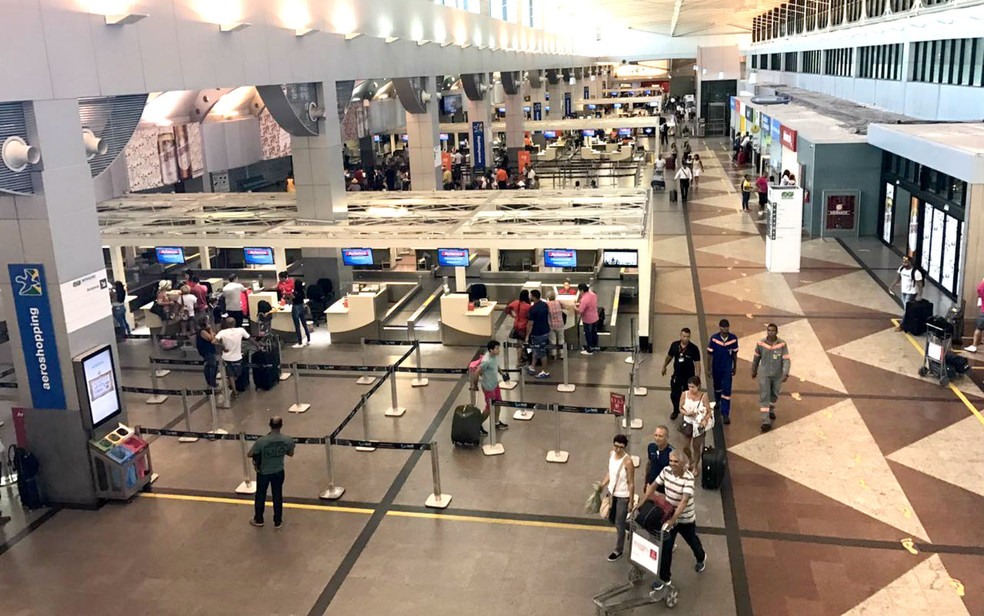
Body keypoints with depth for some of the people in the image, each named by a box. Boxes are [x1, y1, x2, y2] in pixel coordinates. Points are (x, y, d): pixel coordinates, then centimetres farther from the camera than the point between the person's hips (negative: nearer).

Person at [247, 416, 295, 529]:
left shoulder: (261, 441, -29)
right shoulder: (288, 440, -22)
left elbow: (249, 454, -15)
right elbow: (291, 454, -3)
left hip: (263, 473, -1)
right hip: (278, 472, 1)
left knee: (260, 496, 21)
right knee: (277, 496, 19)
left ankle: (258, 520, 39)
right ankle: (278, 522, 32)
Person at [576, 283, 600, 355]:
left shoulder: (584, 299, -31)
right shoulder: (593, 294, -5)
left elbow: (579, 311, -31)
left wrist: (575, 307, -12)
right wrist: (580, 304, 8)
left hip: (588, 320, -8)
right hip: (595, 318, 8)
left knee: (588, 335, 10)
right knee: (594, 332, 25)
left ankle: (589, 350, 22)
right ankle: (595, 346, 43)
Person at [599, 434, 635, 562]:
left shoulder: (628, 461, -27)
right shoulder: (611, 455, -7)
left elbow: (631, 483, -19)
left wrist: (631, 502, -14)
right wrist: (601, 486, 5)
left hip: (623, 496, -7)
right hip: (612, 493, 7)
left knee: (619, 524, 8)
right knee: (611, 518, 23)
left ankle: (618, 550, 28)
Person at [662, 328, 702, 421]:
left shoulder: (693, 348, -18)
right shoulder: (674, 345, -9)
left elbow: (697, 363, -15)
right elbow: (669, 356, 9)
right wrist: (664, 367, 21)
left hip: (689, 376, -2)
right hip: (677, 375, 2)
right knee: (674, 395, 9)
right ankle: (676, 411, 35)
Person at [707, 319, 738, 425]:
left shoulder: (733, 339, -13)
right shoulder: (714, 338, -17)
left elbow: (735, 354, 1)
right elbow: (710, 354, -8)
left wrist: (735, 367, 9)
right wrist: (709, 369, -5)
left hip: (727, 368, -1)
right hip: (716, 368, 1)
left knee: (727, 391, -5)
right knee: (717, 387, 23)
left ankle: (725, 414, 0)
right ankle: (717, 401, 52)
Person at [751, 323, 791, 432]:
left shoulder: (782, 344, -15)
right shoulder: (761, 343, -11)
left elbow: (786, 360, -15)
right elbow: (756, 358, 5)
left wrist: (786, 374, -27)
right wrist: (754, 371, 15)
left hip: (778, 375, 1)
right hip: (764, 374, -1)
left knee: (774, 394, 21)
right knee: (764, 397, -7)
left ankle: (771, 410, 51)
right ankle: (766, 421, -7)